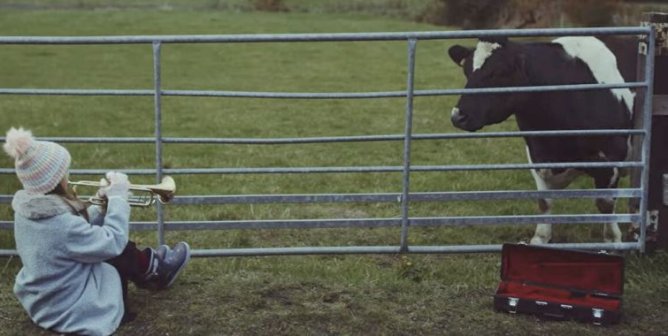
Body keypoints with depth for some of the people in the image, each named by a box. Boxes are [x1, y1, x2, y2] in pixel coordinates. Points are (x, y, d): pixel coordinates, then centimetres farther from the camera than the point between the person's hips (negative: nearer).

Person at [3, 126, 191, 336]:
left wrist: (103, 205, -1)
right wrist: (118, 197, -13)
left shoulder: (29, 207, -4)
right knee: (121, 251, 3)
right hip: (68, 311, -8)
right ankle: (155, 273, 29)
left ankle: (149, 265, 31)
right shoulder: (61, 223, -33)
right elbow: (113, 242, -22)